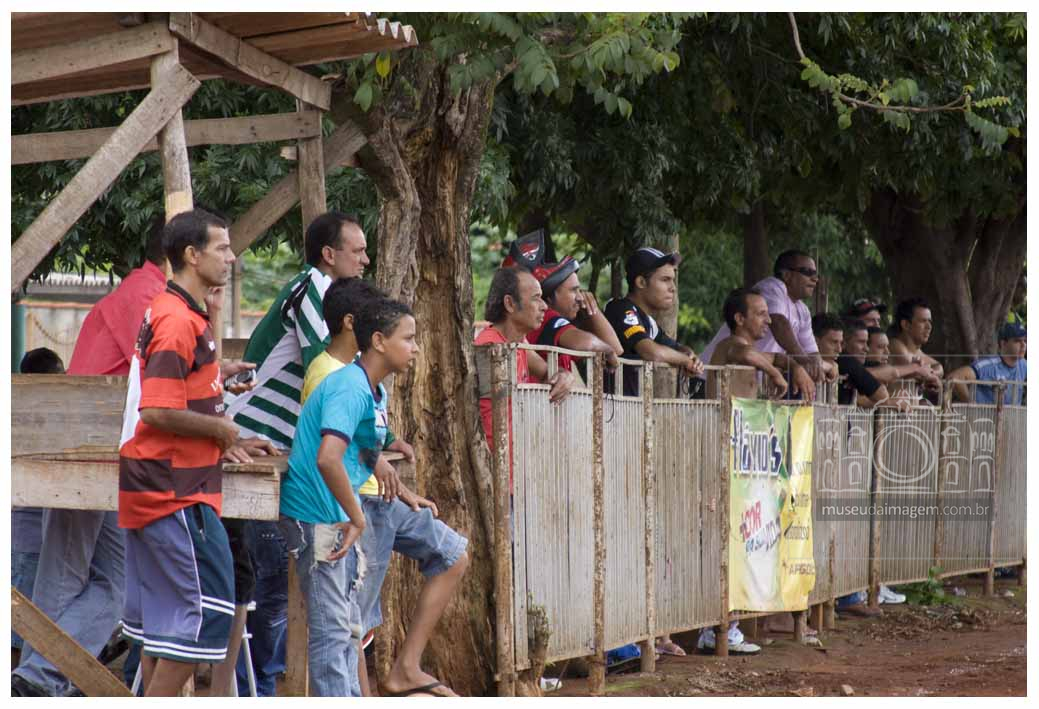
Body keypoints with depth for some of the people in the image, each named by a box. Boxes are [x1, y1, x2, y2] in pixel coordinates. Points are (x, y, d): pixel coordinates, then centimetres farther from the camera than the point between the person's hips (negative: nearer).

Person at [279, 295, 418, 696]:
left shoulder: (375, 392, 12)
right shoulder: (351, 389, -20)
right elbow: (327, 458, -32)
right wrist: (357, 519, -23)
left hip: (339, 519, 10)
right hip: (317, 516, -10)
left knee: (347, 627, 16)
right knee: (331, 629, -7)